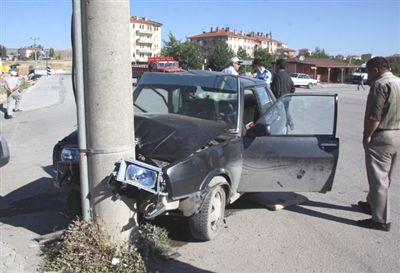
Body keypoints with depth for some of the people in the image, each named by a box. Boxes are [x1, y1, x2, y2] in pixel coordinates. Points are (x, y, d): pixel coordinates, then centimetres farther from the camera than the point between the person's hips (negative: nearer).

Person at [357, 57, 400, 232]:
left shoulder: (380, 84, -17)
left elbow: (374, 115, -22)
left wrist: (367, 136, -13)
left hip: (381, 137, -10)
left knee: (378, 178, -3)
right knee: (384, 176, 21)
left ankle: (381, 220, 3)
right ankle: (372, 204, 38)